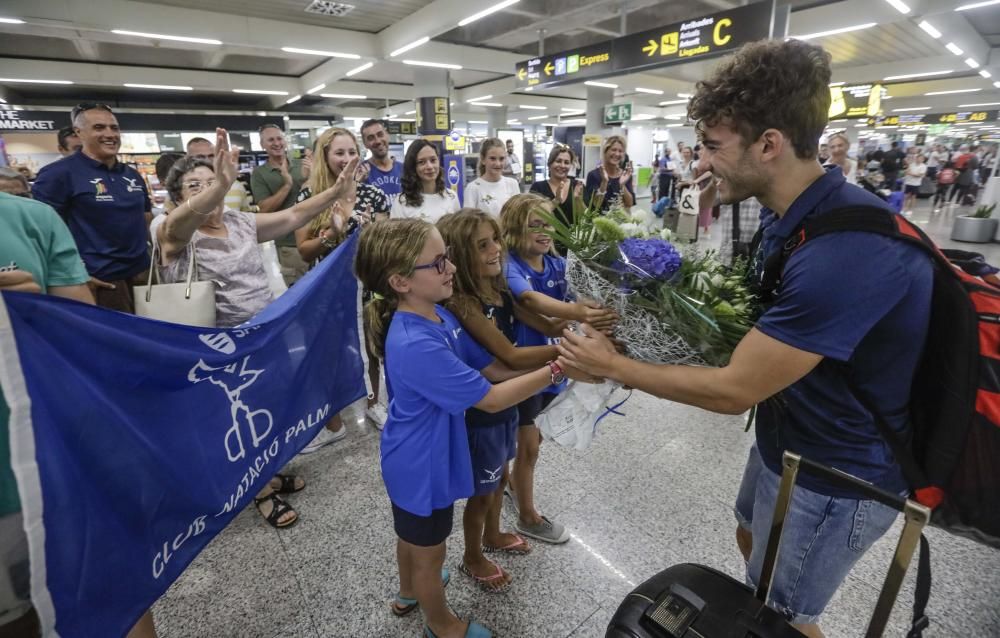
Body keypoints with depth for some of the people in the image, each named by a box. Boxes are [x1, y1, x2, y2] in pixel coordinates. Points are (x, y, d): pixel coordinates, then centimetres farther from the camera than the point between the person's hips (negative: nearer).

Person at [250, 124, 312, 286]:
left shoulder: (302, 165, 6)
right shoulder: (259, 173, 0)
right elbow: (264, 209, -8)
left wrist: (311, 175, -17)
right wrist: (287, 185, -16)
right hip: (287, 245, -2)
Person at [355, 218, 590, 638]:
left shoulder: (438, 317, -7)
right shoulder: (415, 345, -36)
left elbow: (489, 367, -3)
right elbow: (491, 399, -30)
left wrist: (558, 357, -13)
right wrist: (557, 370, -25)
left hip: (417, 459, 8)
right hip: (422, 467, -8)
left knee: (412, 536, 32)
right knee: (429, 553, 20)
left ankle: (409, 594, 60)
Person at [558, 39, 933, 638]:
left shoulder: (848, 247, -35)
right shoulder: (793, 211, -4)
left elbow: (733, 391, -30)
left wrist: (613, 366, -19)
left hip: (840, 473, -8)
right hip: (787, 438, 9)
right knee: (752, 542, 31)